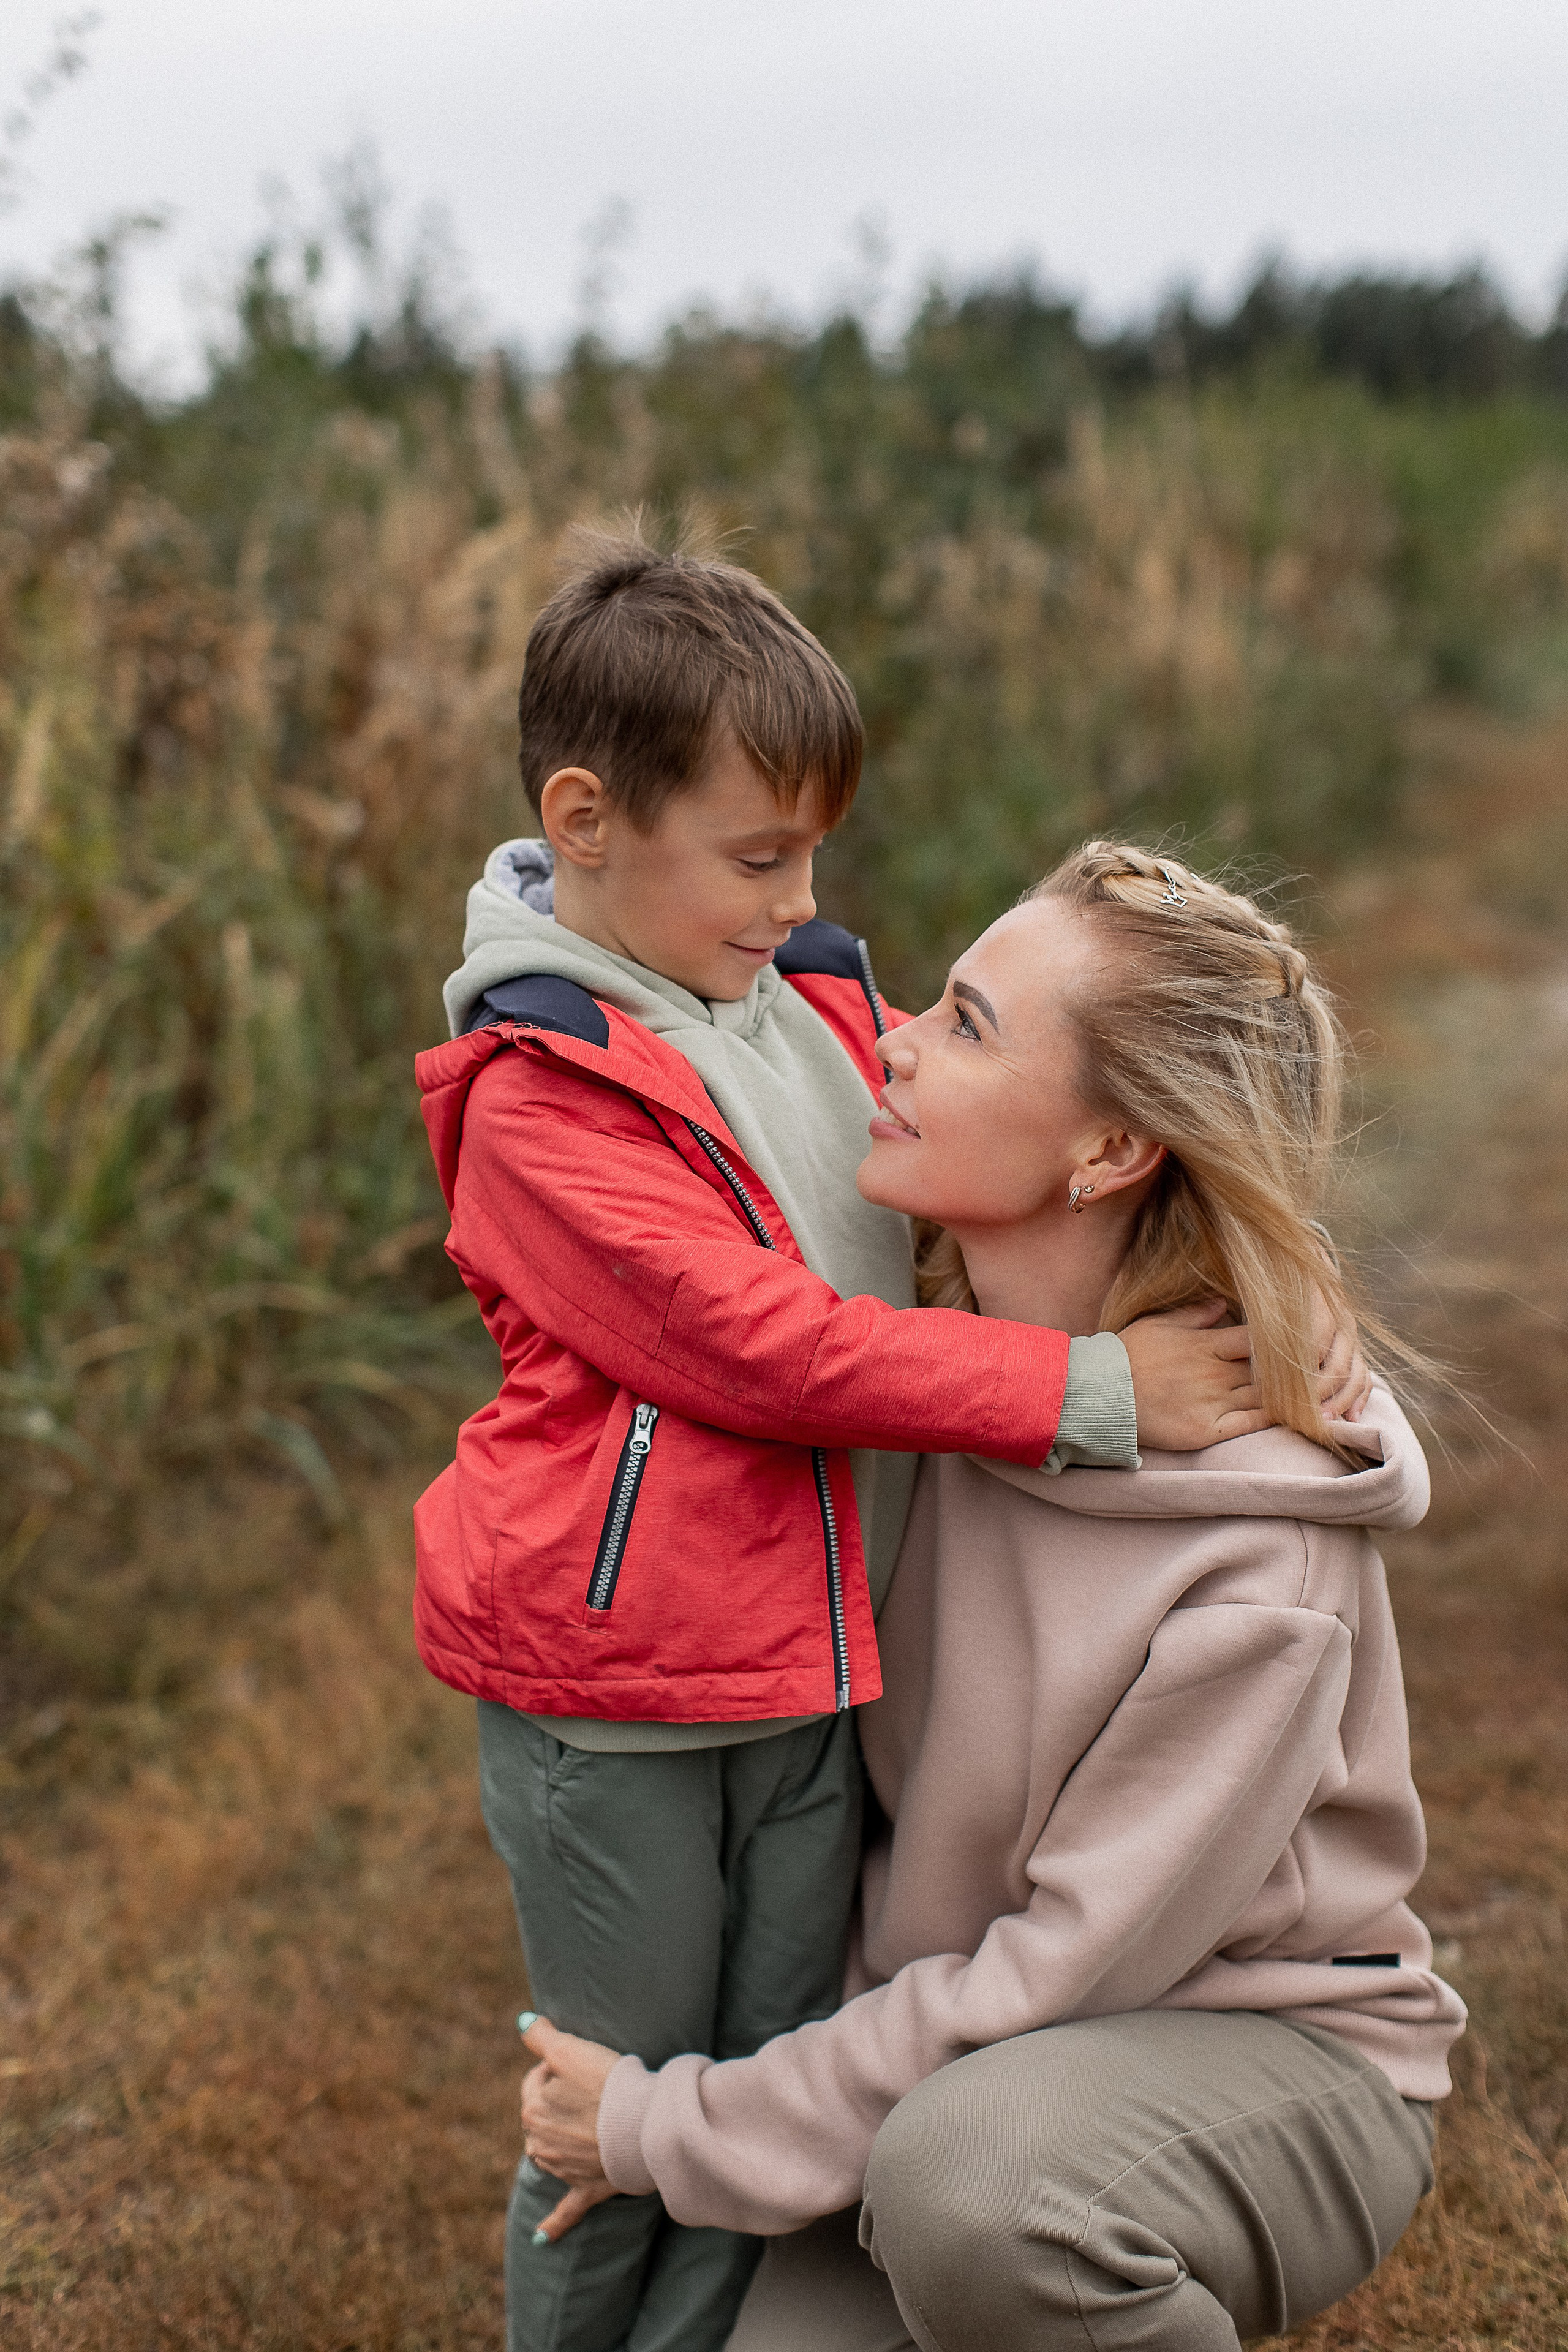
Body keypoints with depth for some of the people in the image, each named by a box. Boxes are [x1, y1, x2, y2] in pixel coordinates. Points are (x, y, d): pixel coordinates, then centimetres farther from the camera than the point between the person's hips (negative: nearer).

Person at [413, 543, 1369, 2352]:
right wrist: (1089, 1392, -25)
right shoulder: (538, 1088, -17)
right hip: (612, 1706, -6)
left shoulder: (818, 1002, 4)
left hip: (812, 1680, 6)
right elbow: (759, 1343, -24)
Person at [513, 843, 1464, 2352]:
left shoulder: (1257, 1567, -26)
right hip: (969, 2025, 6)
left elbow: (1070, 1965, -21)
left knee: (965, 2179, -36)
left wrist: (672, 2129, -16)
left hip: (1266, 2054, -5)